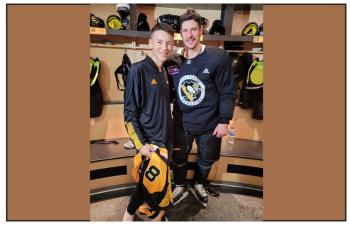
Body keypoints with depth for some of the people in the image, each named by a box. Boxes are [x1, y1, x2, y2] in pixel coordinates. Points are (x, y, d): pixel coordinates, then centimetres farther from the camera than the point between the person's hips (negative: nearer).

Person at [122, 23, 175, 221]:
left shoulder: (164, 72, 7)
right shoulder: (138, 69, -14)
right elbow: (129, 112, -15)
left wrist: (169, 136, 12)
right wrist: (141, 144, -18)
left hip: (166, 139, 7)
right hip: (149, 141, -7)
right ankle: (129, 214, 34)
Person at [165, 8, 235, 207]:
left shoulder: (218, 57, -12)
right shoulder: (174, 61, -2)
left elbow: (227, 92, -10)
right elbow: (168, 92, 6)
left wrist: (224, 120, -11)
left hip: (210, 124, -1)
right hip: (181, 122, 2)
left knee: (207, 159, 20)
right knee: (178, 158, 17)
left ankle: (199, 184, 50)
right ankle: (181, 187, 46)